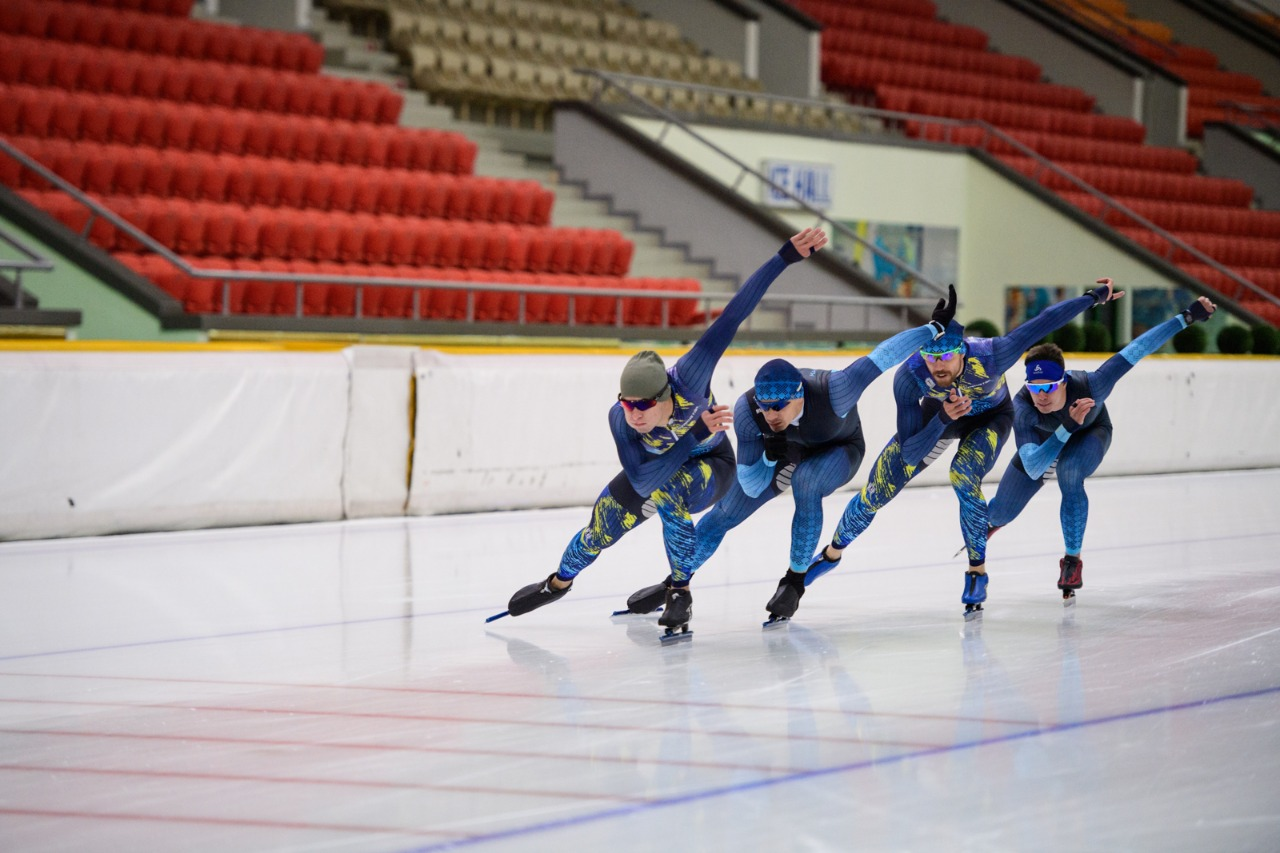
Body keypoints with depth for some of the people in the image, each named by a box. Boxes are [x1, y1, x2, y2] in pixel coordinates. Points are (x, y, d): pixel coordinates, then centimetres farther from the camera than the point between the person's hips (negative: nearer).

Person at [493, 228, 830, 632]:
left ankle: (680, 594, -14)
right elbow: (640, 479, -43)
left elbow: (733, 315, -45)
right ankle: (559, 582, 41)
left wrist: (786, 256, -49)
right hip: (655, 463, 3)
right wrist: (697, 430, -49)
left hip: (711, 464, -3)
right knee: (603, 526, 6)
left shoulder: (688, 379, -41)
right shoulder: (620, 418, -34)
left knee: (668, 494, -34)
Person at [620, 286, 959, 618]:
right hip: (780, 451, 3)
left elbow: (882, 356, -36)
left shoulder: (832, 392, -45)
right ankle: (676, 582, 21)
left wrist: (936, 327, -31)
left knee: (805, 481, -35)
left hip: (837, 450, -3)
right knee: (726, 512, 0)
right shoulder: (746, 410, -35)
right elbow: (751, 487, -27)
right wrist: (770, 457, -47)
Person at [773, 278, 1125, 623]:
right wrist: (944, 418, -50)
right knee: (879, 488, -1)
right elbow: (909, 453, -33)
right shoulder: (909, 377, -37)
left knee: (963, 475, -30)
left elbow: (1044, 321, -30)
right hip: (939, 412, 2)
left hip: (990, 416, -2)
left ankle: (977, 570, -9)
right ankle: (832, 553, 26)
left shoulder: (990, 356, -42)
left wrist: (1094, 296, -18)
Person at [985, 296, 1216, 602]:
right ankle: (990, 522, 49)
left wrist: (1187, 317, -36)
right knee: (1003, 512, 5)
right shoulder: (1023, 407, -43)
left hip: (1091, 433, -1)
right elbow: (1032, 468, -51)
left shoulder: (1088, 385, -44)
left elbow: (1136, 350, -36)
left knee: (1069, 469, -36)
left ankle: (1073, 561, -18)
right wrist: (1066, 426, -62)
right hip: (1044, 440, 1)